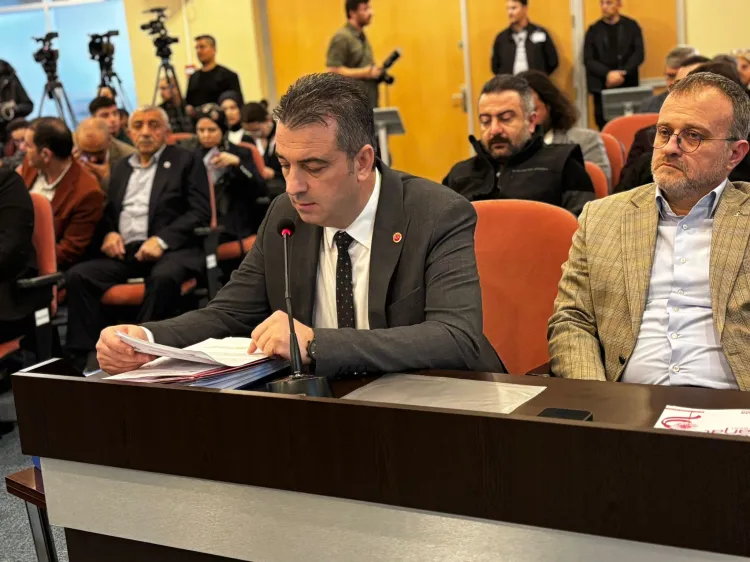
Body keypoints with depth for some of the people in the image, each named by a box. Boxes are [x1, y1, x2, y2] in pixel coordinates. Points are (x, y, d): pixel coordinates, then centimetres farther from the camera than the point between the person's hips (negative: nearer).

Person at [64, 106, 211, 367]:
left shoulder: (186, 161, 8)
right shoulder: (121, 168, 25)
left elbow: (200, 212, -3)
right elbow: (108, 212, 24)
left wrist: (162, 240, -16)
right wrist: (109, 233, -1)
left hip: (170, 249, -4)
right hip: (125, 251, 5)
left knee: (163, 276, -38)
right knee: (78, 275, -21)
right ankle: (82, 356, -20)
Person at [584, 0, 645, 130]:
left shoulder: (631, 26, 8)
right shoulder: (594, 30, 7)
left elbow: (639, 54, 1)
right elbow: (588, 60, 0)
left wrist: (623, 73, -12)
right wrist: (608, 74, -14)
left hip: (628, 86, 0)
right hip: (601, 87, 0)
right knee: (605, 127, -2)